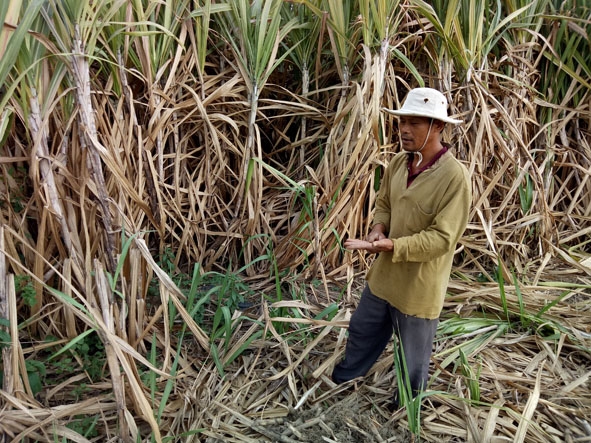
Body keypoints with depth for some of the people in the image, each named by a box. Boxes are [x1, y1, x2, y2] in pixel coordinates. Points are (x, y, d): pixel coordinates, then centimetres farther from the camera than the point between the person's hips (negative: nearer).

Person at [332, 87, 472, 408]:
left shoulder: (454, 176, -24)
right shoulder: (398, 163, -2)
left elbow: (442, 238, -25)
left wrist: (391, 245, -33)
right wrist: (379, 228, -8)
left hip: (419, 286, -6)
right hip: (383, 274, 7)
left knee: (413, 354, 18)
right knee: (362, 328, 27)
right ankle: (343, 376, 54)